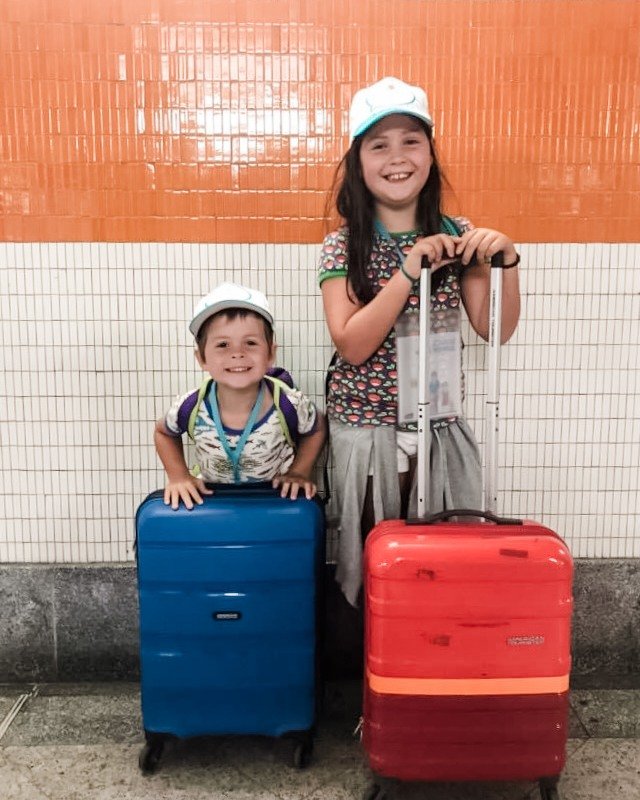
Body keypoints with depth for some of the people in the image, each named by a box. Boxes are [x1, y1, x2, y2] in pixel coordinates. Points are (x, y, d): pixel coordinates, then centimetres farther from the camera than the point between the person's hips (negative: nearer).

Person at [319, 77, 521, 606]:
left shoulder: (456, 236, 2)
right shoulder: (343, 246, -5)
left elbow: (495, 328, 1)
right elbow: (352, 345, -16)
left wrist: (506, 259, -15)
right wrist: (410, 270, -23)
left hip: (442, 426, 2)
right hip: (367, 428, -2)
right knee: (374, 553, 11)